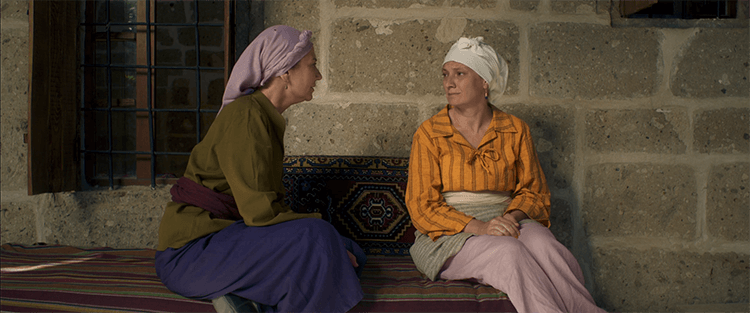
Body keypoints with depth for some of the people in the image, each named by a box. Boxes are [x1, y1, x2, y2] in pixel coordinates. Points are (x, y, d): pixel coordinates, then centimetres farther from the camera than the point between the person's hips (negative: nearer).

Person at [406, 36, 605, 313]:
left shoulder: (515, 130, 10)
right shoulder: (429, 134, 1)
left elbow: (533, 190, 12)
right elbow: (422, 205, -5)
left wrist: (513, 216, -12)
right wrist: (479, 227, -19)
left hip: (508, 225, 3)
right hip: (450, 235, -2)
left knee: (542, 245, -32)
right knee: (508, 252, -33)